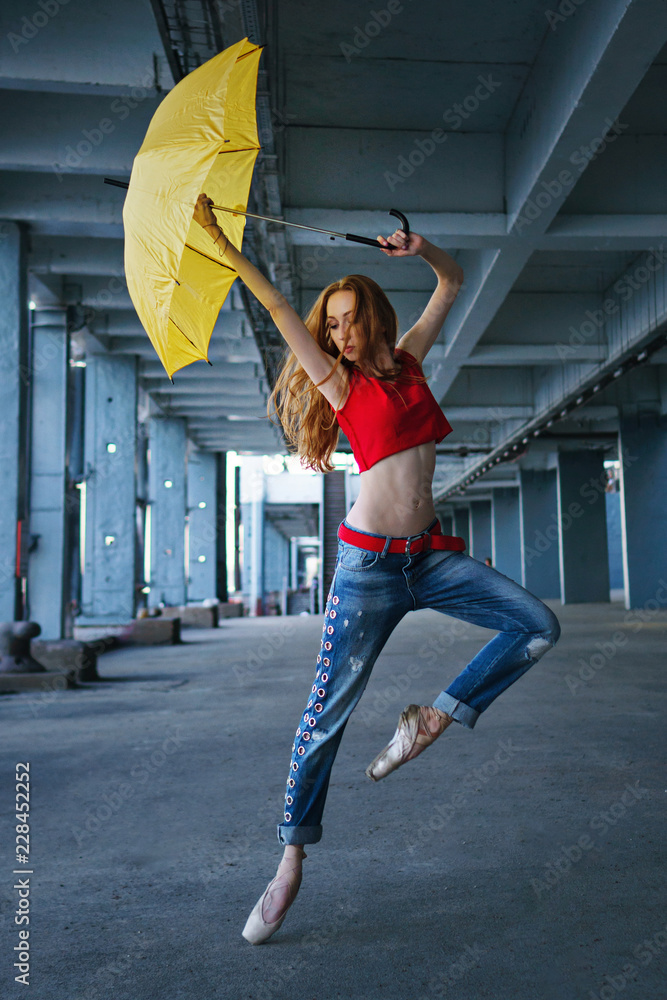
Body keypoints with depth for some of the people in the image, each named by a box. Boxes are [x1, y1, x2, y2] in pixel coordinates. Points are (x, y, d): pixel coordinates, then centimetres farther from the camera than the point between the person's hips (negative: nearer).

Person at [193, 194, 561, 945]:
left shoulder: (408, 360, 12)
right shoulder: (338, 383, 1)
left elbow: (452, 282, 20)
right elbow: (279, 310, -5)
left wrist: (420, 250, 3)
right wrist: (220, 242, -7)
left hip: (430, 554, 5)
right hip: (370, 560, -5)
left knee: (537, 626, -7)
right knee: (327, 711, -3)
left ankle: (432, 720, 3)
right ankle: (292, 859, 11)